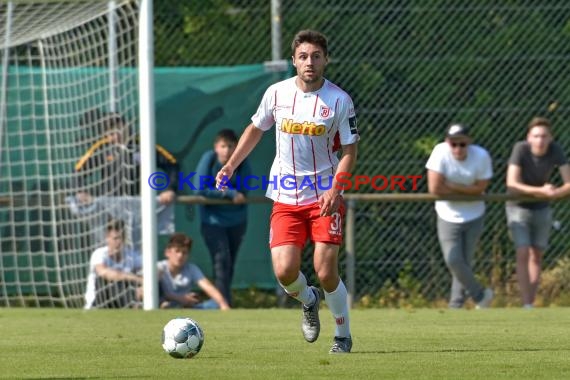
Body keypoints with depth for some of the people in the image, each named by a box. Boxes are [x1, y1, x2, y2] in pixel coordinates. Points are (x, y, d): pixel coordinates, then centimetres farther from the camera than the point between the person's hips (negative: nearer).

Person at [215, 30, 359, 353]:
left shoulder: (339, 100, -7)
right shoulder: (277, 93, 0)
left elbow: (350, 150, -4)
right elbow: (256, 128, 17)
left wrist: (335, 189, -18)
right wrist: (231, 165, 7)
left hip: (325, 195, -2)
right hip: (286, 196, 2)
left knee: (326, 272, -10)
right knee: (285, 271, -11)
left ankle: (343, 336, 13)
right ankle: (309, 302, 25)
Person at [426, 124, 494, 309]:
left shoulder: (481, 156, -17)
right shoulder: (440, 153, -20)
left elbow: (480, 188, -16)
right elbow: (435, 188, -24)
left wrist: (452, 186, -22)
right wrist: (466, 190, -15)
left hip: (473, 216, 0)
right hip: (448, 217, 0)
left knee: (464, 262, 5)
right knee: (453, 260, -9)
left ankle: (456, 306, 21)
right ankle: (480, 294, 13)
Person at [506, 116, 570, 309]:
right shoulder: (520, 149, -27)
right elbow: (511, 184, -32)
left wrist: (555, 193, -42)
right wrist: (540, 191, -43)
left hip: (542, 209, 3)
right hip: (518, 208, -3)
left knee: (536, 256, 9)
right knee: (523, 255, -14)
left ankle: (530, 304, 17)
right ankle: (527, 307, -17)